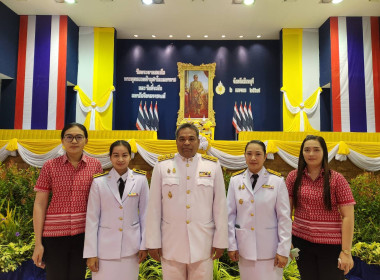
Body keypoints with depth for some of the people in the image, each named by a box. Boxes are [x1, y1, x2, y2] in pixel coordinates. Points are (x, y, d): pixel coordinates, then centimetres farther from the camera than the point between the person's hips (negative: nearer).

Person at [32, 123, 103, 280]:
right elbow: (39, 205, -2)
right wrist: (38, 243, -4)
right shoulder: (50, 166, -3)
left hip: (83, 233, 1)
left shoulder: (95, 165, 0)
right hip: (55, 233, -1)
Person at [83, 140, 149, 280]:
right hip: (105, 247, -1)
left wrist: (144, 245, 2)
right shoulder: (99, 182, -6)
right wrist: (91, 253, -3)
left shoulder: (140, 180, -4)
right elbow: (92, 218, -3)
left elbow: (145, 213, 1)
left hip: (131, 247, 1)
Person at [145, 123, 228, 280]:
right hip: (171, 245, 0)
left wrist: (220, 241, 1)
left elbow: (220, 206, 1)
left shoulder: (213, 166, -1)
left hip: (203, 244, 1)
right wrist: (153, 242, -1)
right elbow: (154, 207, -1)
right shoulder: (162, 166, -2)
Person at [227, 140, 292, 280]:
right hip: (244, 247, 2)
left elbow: (284, 217, -5)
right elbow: (230, 214, 2)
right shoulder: (235, 180, -1)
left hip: (269, 248, -2)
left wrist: (283, 250, -6)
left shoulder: (277, 181, -7)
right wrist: (231, 245, 1)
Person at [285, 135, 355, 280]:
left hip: (331, 245, -2)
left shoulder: (336, 179, -7)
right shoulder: (294, 177, -1)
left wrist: (346, 251, -12)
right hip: (301, 241, 3)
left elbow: (348, 216, -9)